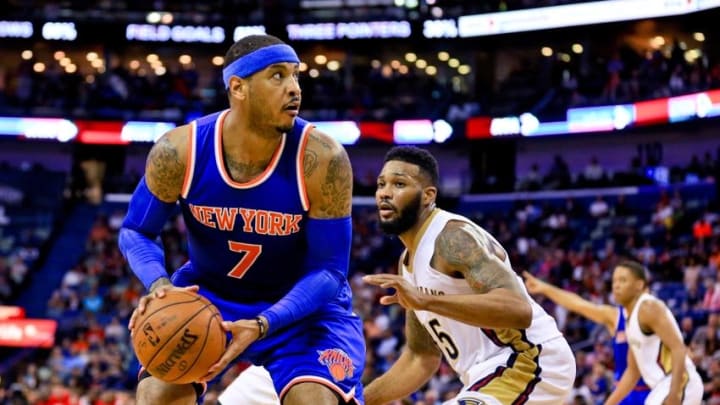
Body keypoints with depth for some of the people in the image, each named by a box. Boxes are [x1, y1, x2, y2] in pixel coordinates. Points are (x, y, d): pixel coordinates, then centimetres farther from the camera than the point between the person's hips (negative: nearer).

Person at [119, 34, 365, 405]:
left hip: (303, 304, -2)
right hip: (206, 293, 2)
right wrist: (159, 284, -29)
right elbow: (135, 232, -7)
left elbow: (328, 270, -21)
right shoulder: (180, 150, -21)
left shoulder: (322, 159, -27)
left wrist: (262, 326, -36)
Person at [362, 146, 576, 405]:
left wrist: (426, 300, -38)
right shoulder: (408, 262, 14)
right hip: (496, 373, 11)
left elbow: (518, 309, -31)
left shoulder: (453, 237, -16)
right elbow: (421, 358, 23)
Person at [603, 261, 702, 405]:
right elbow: (633, 371, 25)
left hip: (678, 385, -11)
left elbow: (679, 349, -21)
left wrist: (674, 393, -31)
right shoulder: (631, 317, 19)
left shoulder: (649, 308, -11)